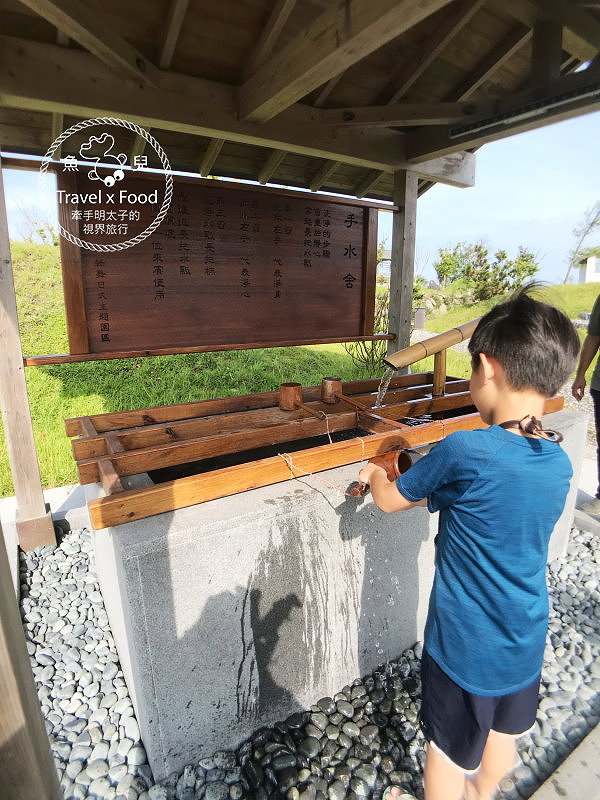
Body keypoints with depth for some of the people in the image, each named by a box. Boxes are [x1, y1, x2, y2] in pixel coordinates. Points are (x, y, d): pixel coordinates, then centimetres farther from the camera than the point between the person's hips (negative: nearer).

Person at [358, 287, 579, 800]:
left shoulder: (464, 452, -30)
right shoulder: (559, 463, -10)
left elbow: (390, 501, -14)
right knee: (504, 733, 32)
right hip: (526, 640, 6)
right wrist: (433, 488, 10)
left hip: (466, 643, -6)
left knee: (449, 749, 22)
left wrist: (377, 476, 5)